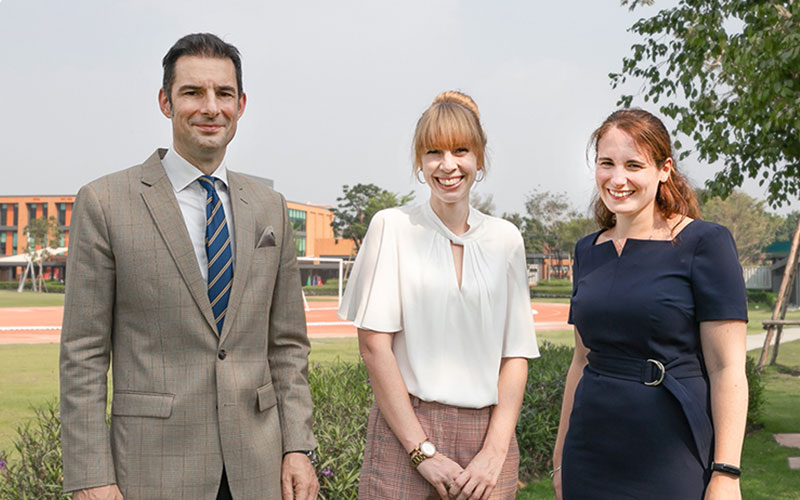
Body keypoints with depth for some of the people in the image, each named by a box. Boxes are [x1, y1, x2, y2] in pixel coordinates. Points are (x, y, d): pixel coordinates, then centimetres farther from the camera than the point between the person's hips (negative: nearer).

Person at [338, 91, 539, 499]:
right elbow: (374, 345, -6)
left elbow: (516, 354, 5)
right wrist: (423, 451, -10)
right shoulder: (392, 227, 0)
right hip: (404, 430, -2)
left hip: (486, 433, 2)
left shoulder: (505, 239, 8)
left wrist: (495, 452, -6)